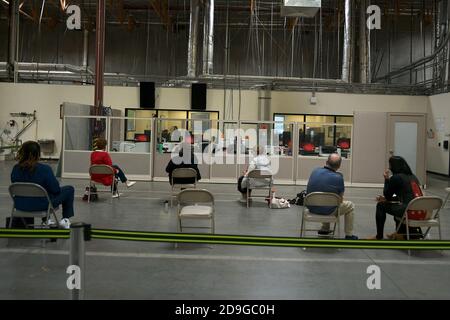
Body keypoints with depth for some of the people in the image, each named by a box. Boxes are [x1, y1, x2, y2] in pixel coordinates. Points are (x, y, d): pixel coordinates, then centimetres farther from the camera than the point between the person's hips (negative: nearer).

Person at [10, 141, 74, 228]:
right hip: (42, 205, -6)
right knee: (69, 189, 16)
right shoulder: (44, 169, -24)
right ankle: (65, 220, 20)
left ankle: (46, 220, 43)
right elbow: (56, 189, -16)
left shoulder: (16, 169, -8)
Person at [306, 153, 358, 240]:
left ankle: (325, 229, 42)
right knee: (350, 206, 19)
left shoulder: (315, 171, -4)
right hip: (327, 211, -5)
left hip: (311, 208, 6)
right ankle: (349, 235, 24)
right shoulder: (338, 178, -19)